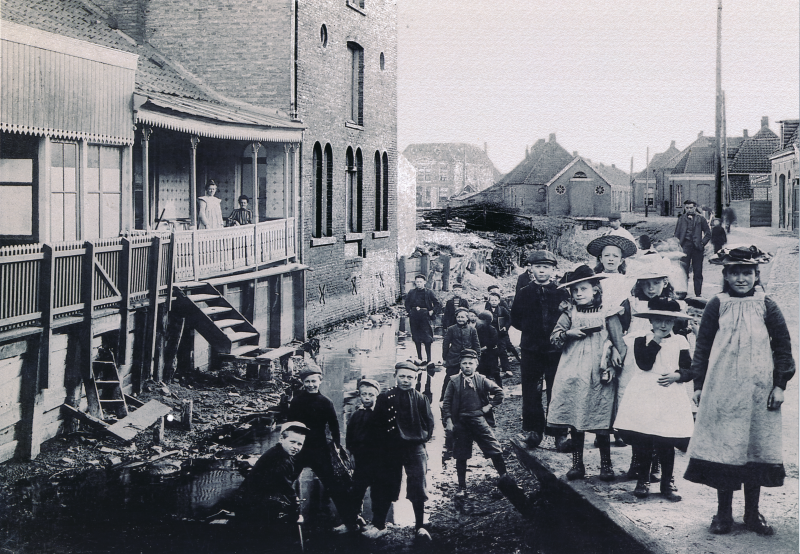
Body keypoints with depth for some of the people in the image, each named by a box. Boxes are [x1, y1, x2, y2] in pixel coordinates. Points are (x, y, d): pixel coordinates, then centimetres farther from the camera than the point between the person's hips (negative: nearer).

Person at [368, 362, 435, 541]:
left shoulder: (421, 399, 3)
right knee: (387, 488, 6)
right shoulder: (384, 398, -1)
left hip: (415, 450, 0)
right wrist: (384, 444, -1)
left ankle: (420, 527, 12)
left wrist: (421, 439, 2)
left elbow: (429, 422, 10)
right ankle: (379, 525, 16)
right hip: (391, 451, 0)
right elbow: (377, 424, 2)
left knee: (418, 489, 1)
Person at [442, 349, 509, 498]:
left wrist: (489, 406, 1)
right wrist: (448, 421, -7)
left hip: (479, 420, 0)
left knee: (495, 450, -3)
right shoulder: (454, 381, 3)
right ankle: (462, 488, 14)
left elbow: (499, 392, 8)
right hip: (460, 423, 0)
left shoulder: (482, 380, 4)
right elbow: (446, 403, 2)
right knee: (461, 456, 5)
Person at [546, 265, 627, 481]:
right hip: (573, 374, 2)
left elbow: (618, 342, 2)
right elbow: (554, 338, 4)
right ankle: (577, 464, 14)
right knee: (575, 422, 5)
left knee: (601, 422, -2)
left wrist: (613, 364, -6)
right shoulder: (569, 313, 8)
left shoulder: (606, 313, 2)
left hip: (598, 374, -2)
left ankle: (606, 464, 9)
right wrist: (568, 333, -13)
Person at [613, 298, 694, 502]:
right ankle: (643, 480, 13)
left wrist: (677, 375, -11)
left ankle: (667, 483, 13)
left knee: (666, 442, 0)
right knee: (641, 440, -1)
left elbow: (690, 370, 9)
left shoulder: (680, 342, 9)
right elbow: (644, 364, -12)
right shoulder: (641, 340, 4)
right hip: (643, 396, -1)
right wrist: (656, 340, -12)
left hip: (669, 397, 1)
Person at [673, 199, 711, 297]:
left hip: (696, 247, 0)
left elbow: (708, 233, 9)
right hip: (685, 247, 0)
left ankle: (698, 294, 9)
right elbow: (676, 234, 12)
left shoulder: (700, 219, 8)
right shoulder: (681, 219, 11)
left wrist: (702, 243, -2)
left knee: (698, 273, 3)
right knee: (683, 271, -6)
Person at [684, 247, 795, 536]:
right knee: (723, 447, 1)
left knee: (757, 447, 5)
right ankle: (723, 512, 13)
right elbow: (702, 346, 5)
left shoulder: (766, 306, 3)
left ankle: (752, 512, 18)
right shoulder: (717, 306, 1)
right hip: (722, 390, -1)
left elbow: (782, 345, 5)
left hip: (758, 390, 1)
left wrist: (779, 385, 0)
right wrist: (698, 385, 2)